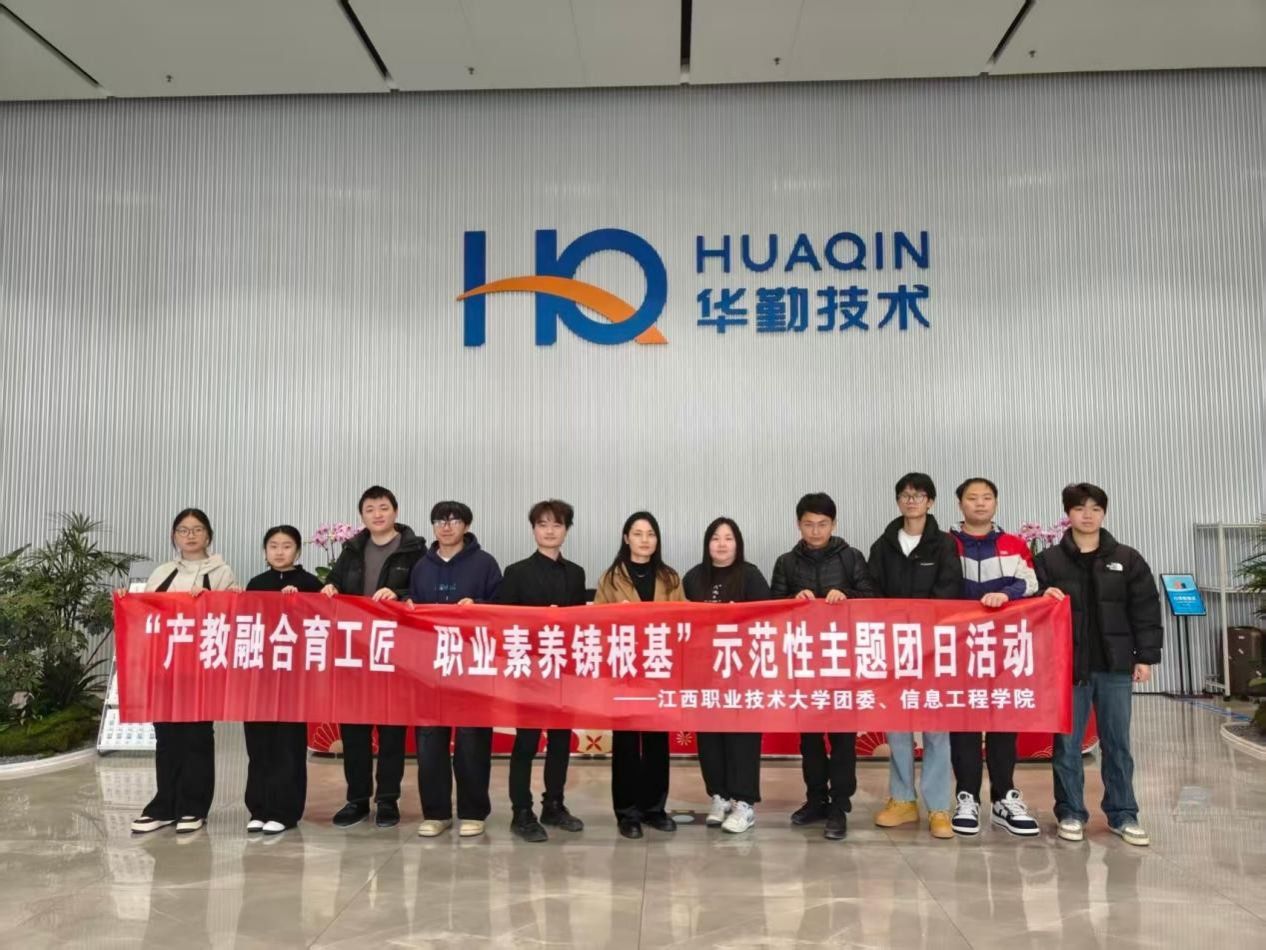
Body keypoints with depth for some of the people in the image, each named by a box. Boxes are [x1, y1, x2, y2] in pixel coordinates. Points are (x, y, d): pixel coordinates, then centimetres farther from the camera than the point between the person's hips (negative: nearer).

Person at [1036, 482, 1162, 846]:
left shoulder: (1127, 559, 5)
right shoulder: (1048, 560, 1)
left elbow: (1145, 610, 4)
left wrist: (1145, 656, 0)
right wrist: (1044, 598, -18)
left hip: (1116, 665, 1)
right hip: (1068, 665, -1)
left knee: (1117, 744, 10)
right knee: (1067, 744, 6)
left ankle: (1123, 815, 21)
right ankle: (1071, 813, 18)